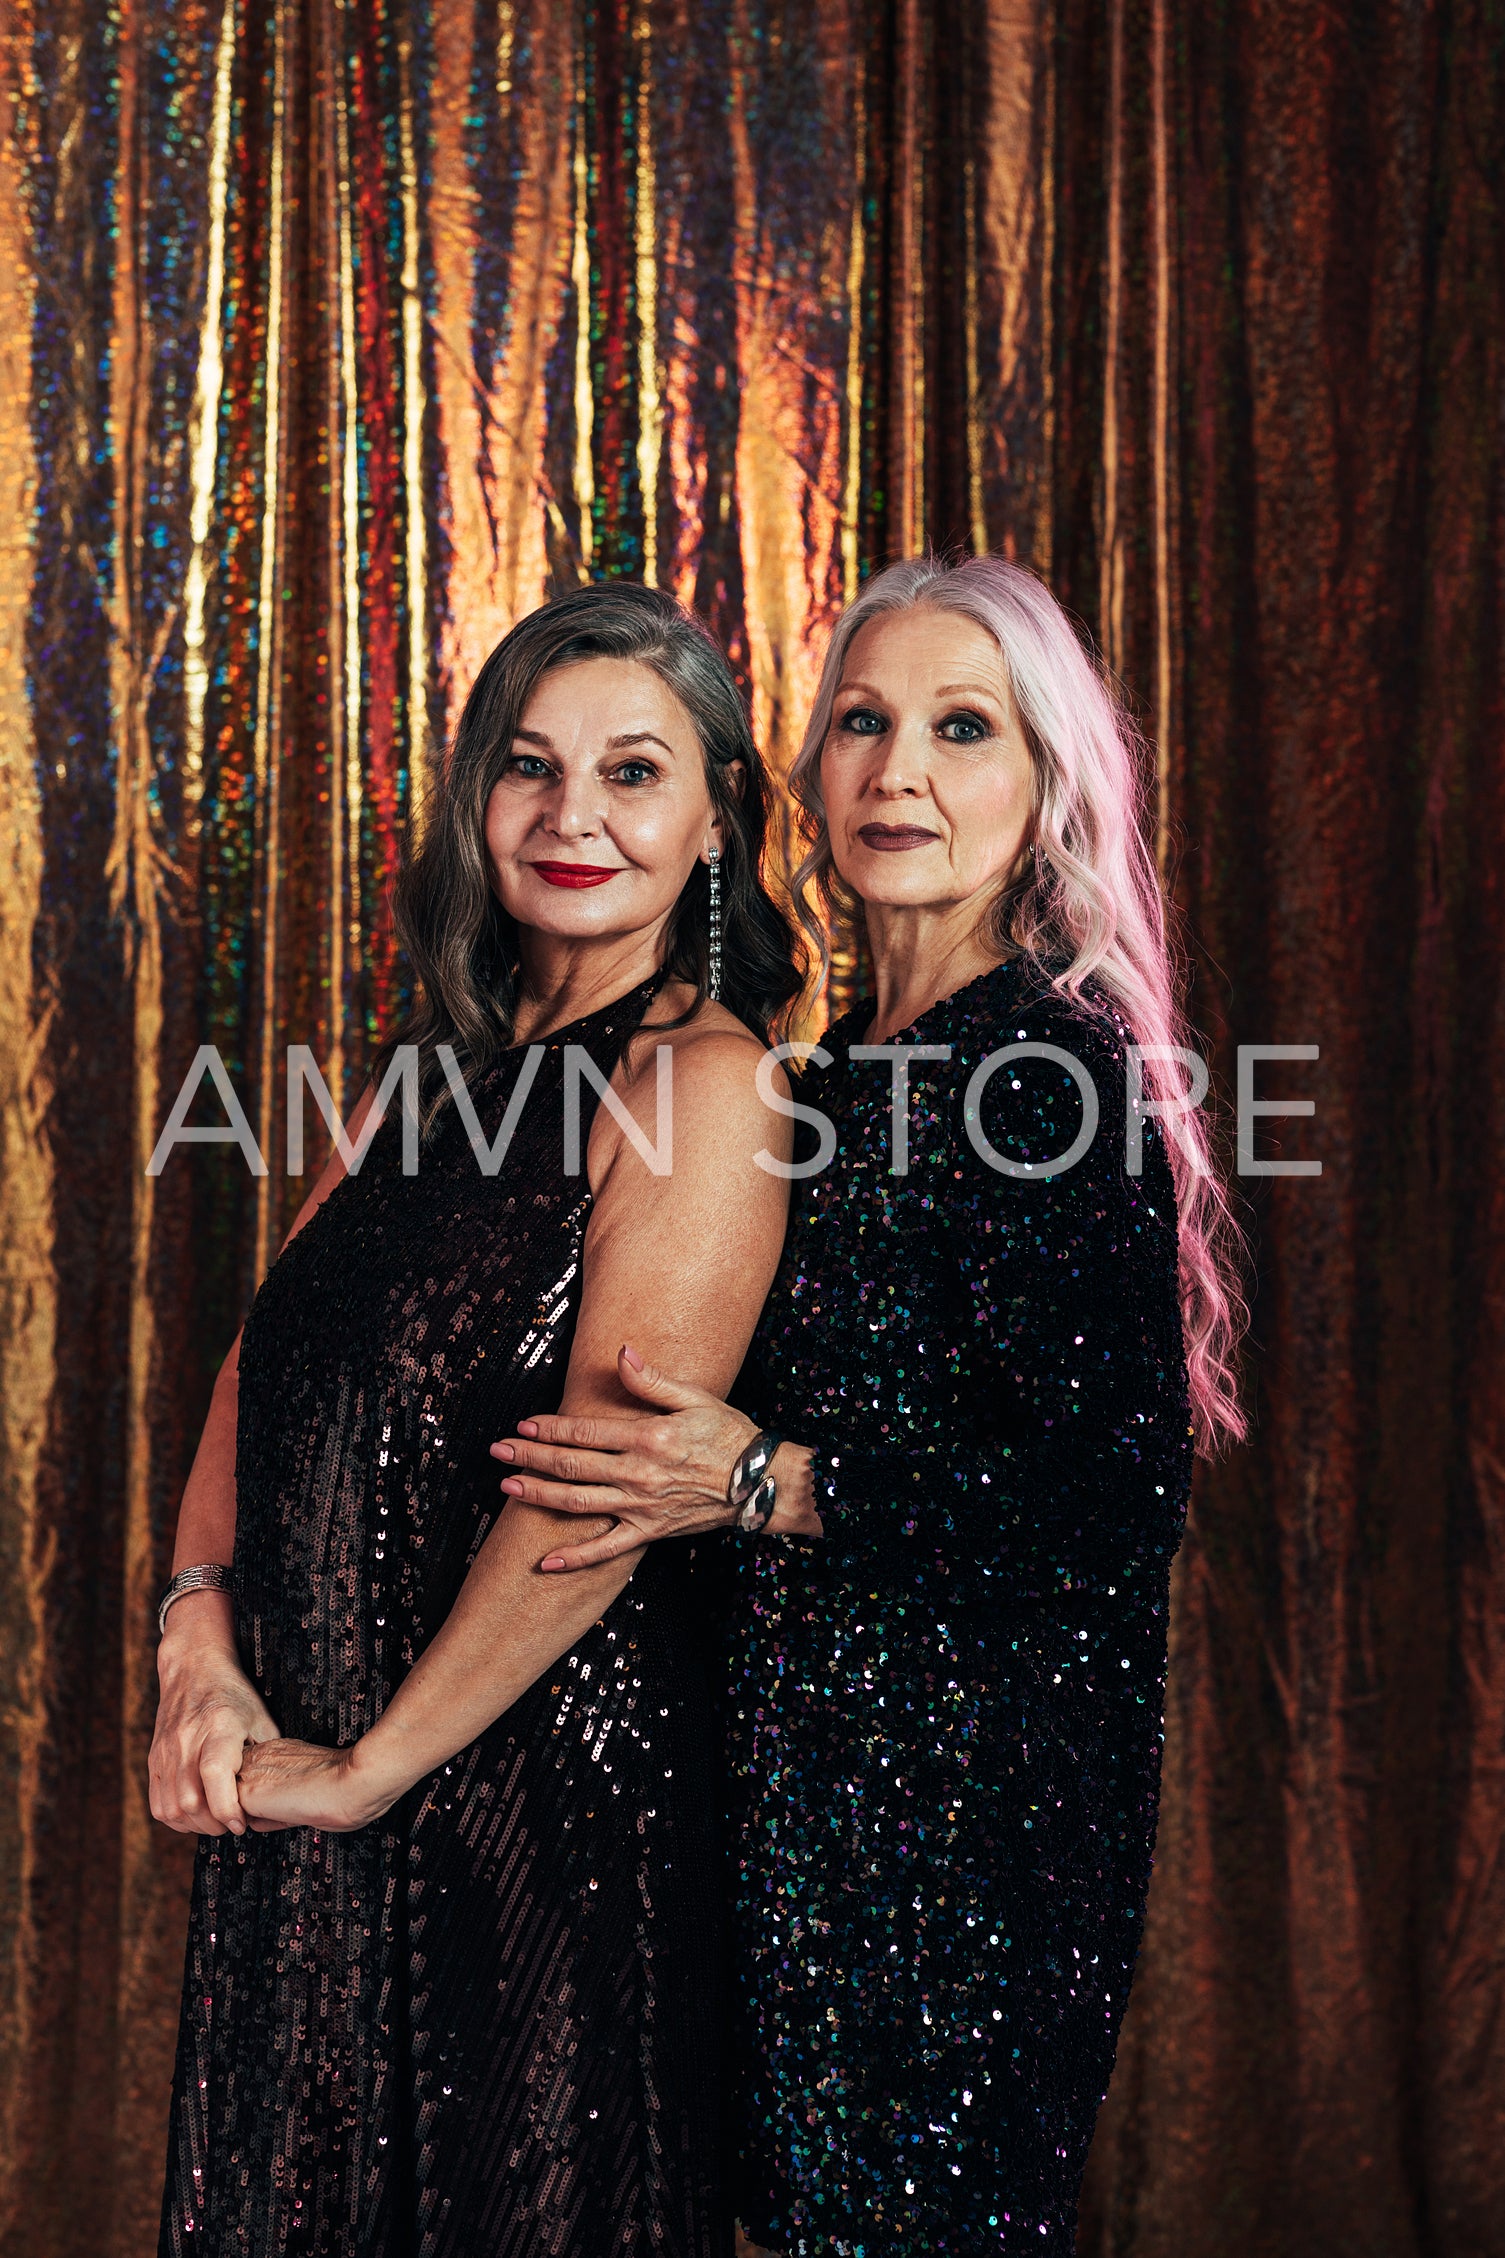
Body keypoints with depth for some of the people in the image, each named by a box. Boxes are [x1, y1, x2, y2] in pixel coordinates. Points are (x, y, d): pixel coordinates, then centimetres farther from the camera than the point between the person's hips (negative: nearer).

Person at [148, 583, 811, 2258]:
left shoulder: (703, 1077, -15)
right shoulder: (442, 1060, 10)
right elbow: (269, 1356, 10)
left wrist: (364, 1766, -15)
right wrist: (200, 1624, -6)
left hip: (538, 1786, -7)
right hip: (304, 1769, 7)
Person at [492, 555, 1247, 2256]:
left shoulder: (1048, 1072, -15)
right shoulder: (849, 1066, 11)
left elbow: (1118, 1491, -19)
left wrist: (771, 1483, -20)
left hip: (971, 1788, -8)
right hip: (815, 1767, 8)